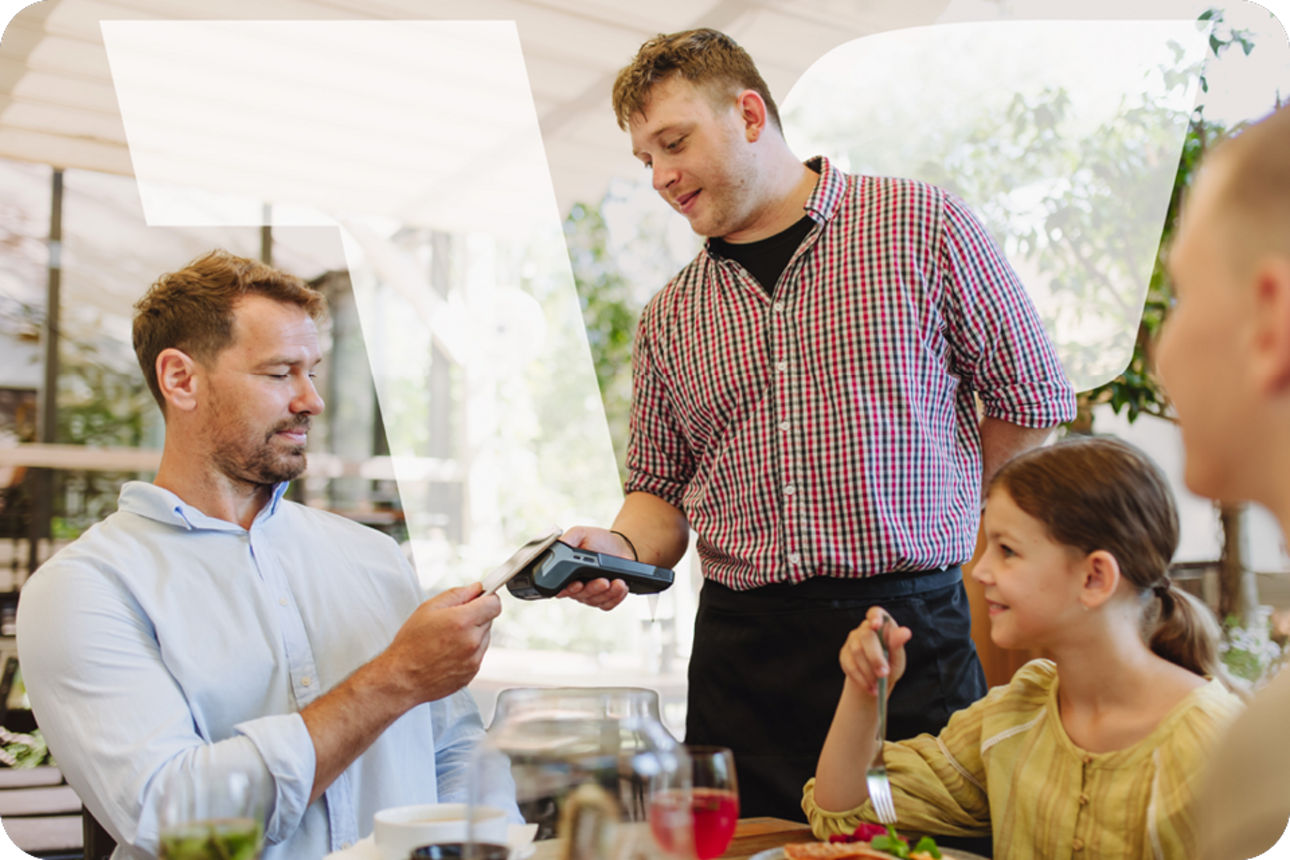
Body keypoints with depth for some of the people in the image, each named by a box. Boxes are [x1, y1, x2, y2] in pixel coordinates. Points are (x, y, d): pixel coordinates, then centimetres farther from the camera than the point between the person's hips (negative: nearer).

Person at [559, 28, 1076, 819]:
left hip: (911, 632, -2)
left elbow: (1035, 399, 4)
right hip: (739, 654, 3)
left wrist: (910, 512, 7)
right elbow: (662, 493, 14)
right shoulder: (670, 318, 11)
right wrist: (622, 547, -7)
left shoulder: (924, 226, 0)